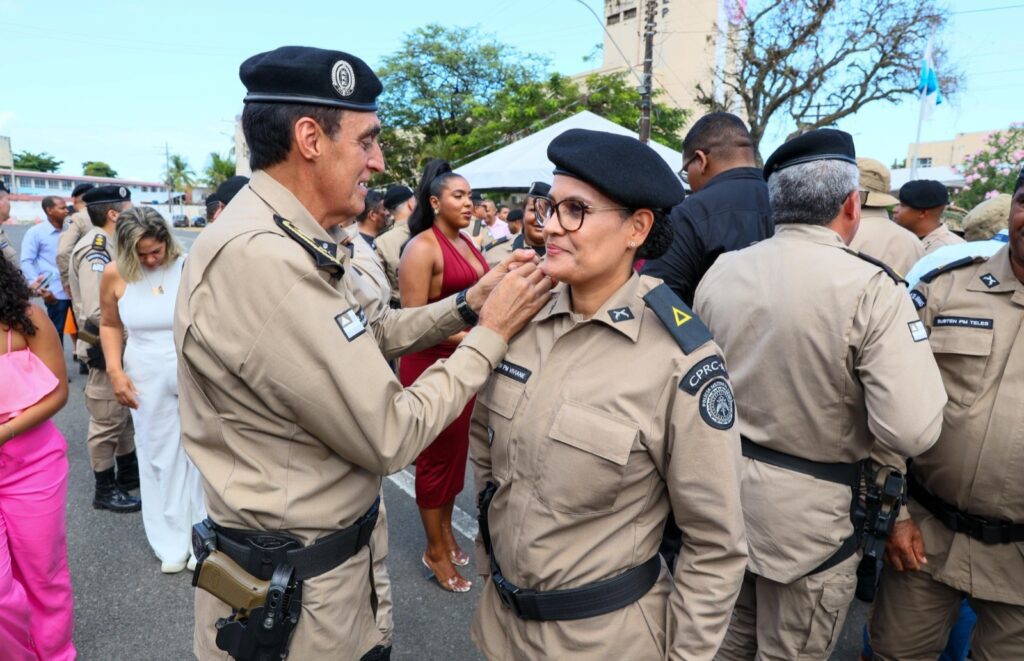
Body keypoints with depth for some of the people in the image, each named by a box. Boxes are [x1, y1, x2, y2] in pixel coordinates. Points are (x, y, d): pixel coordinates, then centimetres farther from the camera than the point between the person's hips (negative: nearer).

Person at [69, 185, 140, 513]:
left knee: (126, 413, 21)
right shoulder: (95, 251, -22)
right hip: (105, 349, -10)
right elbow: (98, 313, -30)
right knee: (107, 420, 4)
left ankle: (128, 471, 37)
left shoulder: (108, 245, 8)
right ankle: (105, 489, 19)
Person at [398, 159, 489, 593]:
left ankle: (446, 529, 37)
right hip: (432, 365, -7)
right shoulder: (422, 247, -14)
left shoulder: (467, 243, 10)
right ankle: (435, 550, 23)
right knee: (436, 456, 6)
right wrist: (467, 339, -22)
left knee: (457, 449, 18)